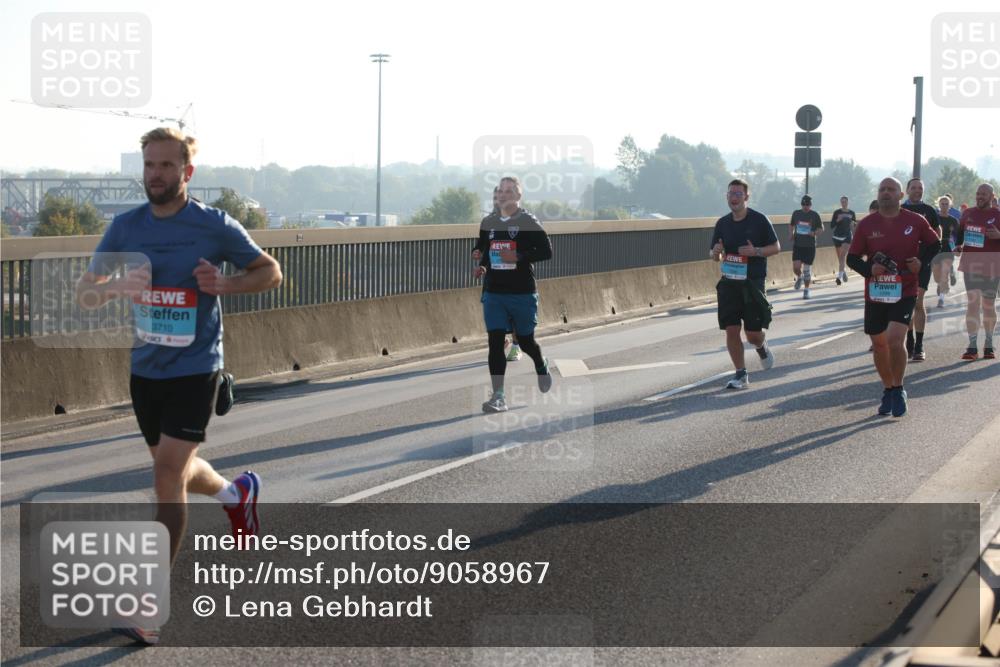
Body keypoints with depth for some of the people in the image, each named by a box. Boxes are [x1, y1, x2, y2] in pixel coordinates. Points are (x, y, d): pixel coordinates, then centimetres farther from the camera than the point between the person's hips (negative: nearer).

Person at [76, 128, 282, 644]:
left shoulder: (215, 226, -8)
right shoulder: (125, 227, 2)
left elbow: (270, 272, 3)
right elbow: (84, 294, -2)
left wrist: (223, 283, -16)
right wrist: (114, 285, -25)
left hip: (194, 369, -5)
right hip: (145, 369, 5)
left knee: (168, 476, -12)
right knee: (175, 470, 21)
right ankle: (236, 492, 55)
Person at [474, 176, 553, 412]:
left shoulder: (528, 222, -5)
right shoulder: (488, 222, 10)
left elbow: (546, 251, -10)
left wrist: (518, 257, -21)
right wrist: (481, 266, 4)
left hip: (523, 294, -4)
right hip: (493, 293, 4)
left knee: (525, 341, 10)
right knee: (495, 342, -6)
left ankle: (542, 366, 44)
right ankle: (498, 396, -6)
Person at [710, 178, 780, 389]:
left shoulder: (759, 220, -5)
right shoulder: (722, 223, 6)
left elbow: (776, 247, 0)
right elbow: (715, 255, 14)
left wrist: (756, 251, -18)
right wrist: (716, 253, -10)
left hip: (753, 283, -3)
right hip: (729, 283, 3)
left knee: (753, 333, -2)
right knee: (731, 330, -4)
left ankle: (761, 347, 34)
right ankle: (741, 375, 7)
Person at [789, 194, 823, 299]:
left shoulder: (815, 215, -2)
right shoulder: (796, 214, 5)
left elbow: (821, 228, 7)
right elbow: (791, 225, 20)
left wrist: (815, 232, -14)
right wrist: (790, 234, 1)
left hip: (810, 246, -2)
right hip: (797, 245, 2)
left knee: (807, 270, 0)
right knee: (796, 267, -8)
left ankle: (806, 290, 13)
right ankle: (799, 278, 26)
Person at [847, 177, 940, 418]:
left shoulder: (915, 222, -2)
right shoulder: (866, 224, 0)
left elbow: (934, 244, 14)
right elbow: (852, 258, 4)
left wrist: (922, 261, -5)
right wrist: (869, 269, -16)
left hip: (904, 292, -2)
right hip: (875, 293, 3)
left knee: (895, 340, -18)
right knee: (879, 344, 9)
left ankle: (898, 390, 0)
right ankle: (888, 390, 30)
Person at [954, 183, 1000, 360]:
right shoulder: (968, 213, 8)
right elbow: (960, 231, 22)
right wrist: (958, 246, 5)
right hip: (971, 264, 2)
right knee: (973, 303, -5)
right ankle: (972, 347, -7)